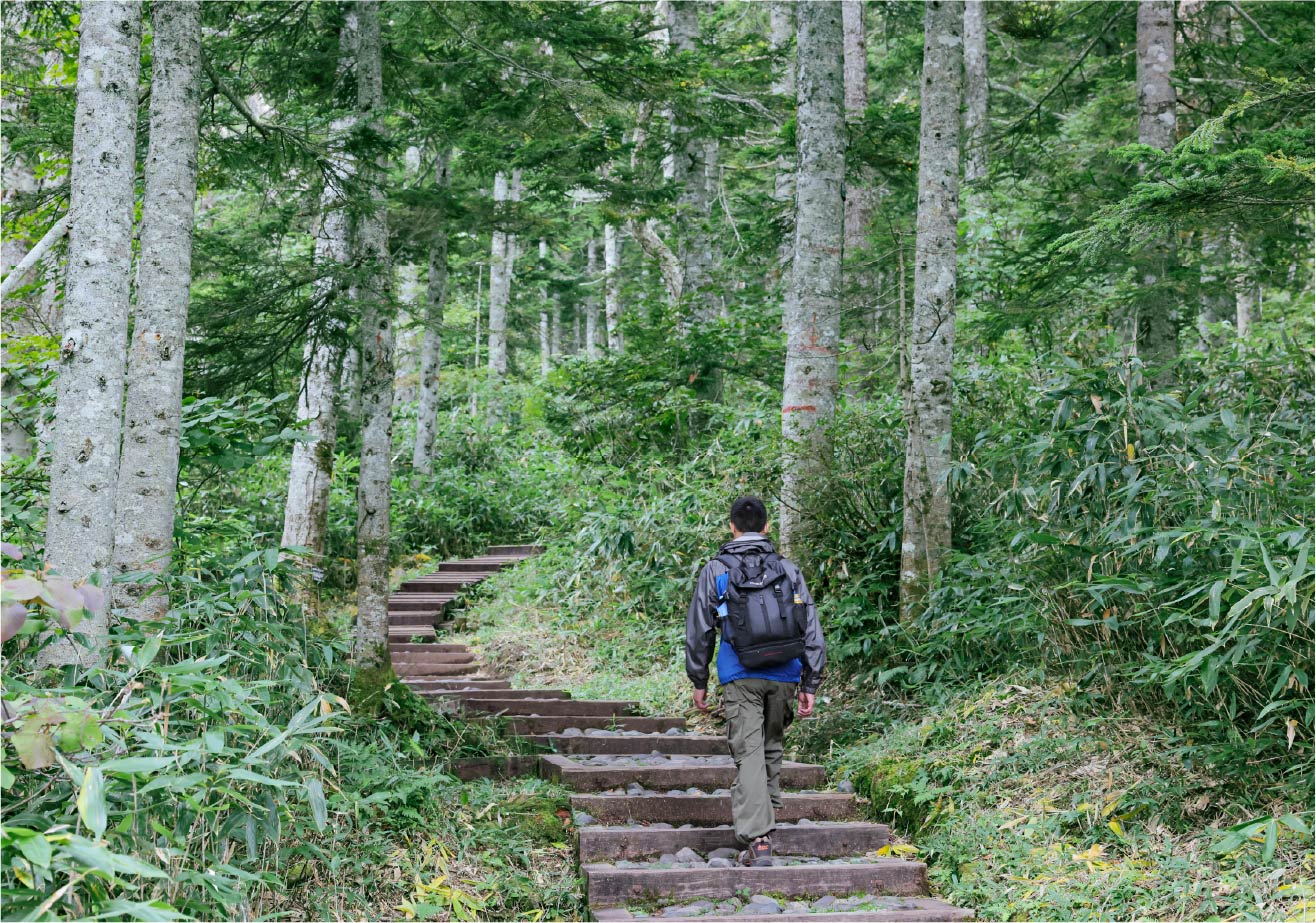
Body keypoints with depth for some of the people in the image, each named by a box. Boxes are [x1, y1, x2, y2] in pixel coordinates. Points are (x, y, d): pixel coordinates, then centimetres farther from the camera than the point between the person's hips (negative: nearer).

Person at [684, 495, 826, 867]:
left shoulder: (715, 571, 3)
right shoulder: (788, 569, 7)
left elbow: (699, 630, 5)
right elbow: (811, 629, 7)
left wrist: (699, 681, 14)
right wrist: (810, 684, 11)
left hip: (739, 678, -2)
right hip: (784, 677, 3)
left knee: (749, 755, -5)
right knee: (772, 749, 20)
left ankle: (758, 840, -16)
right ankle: (767, 818, 30)